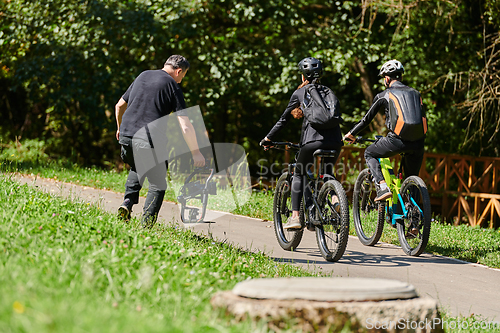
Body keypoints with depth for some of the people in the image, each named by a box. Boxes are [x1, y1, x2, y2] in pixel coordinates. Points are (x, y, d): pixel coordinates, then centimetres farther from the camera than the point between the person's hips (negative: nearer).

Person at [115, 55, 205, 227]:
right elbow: (185, 125, -7)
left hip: (126, 136, 6)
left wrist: (120, 128, 42)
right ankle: (146, 222, -4)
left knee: (137, 169, 32)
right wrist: (195, 152, -1)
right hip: (148, 141, -6)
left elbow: (120, 106, 25)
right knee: (158, 184, 8)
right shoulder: (173, 86, -1)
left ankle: (128, 203, 13)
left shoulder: (142, 76, 16)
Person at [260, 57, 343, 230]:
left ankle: (295, 217, 7)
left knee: (299, 174, 14)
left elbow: (284, 119, 14)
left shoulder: (300, 92, 10)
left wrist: (268, 138, 23)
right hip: (335, 140, 4)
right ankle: (335, 197, -3)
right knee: (327, 173, 27)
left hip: (313, 140, -4)